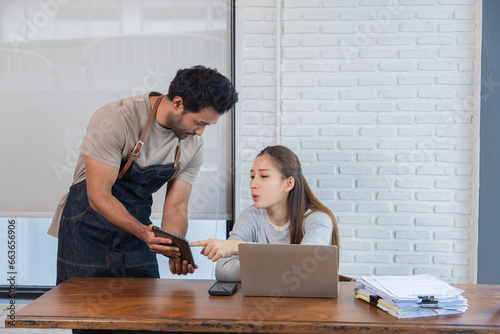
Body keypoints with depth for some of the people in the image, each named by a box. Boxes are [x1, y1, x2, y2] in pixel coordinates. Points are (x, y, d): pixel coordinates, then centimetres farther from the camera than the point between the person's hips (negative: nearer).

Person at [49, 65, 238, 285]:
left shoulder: (193, 145, -6)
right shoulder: (114, 120, -24)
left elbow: (176, 207, -4)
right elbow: (98, 196, -25)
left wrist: (176, 252, -23)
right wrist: (143, 232, -39)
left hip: (136, 226, 5)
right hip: (88, 230, -5)